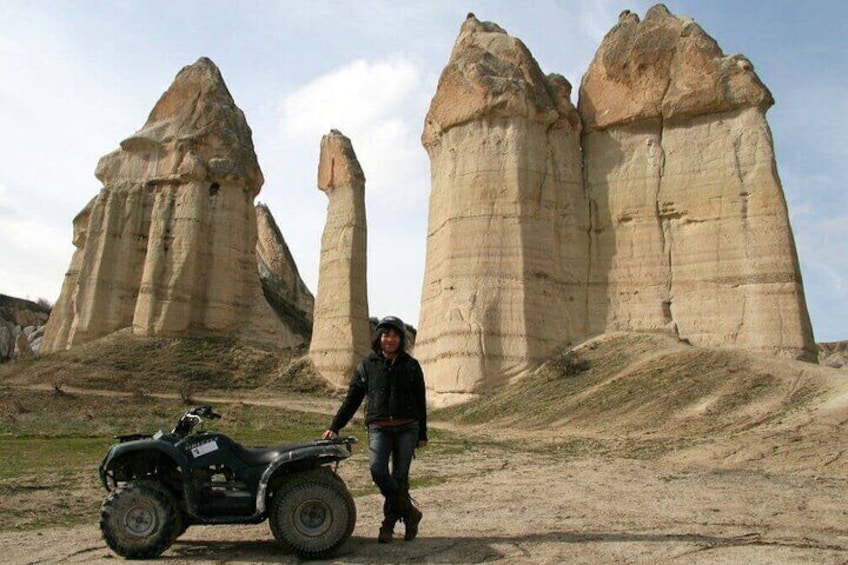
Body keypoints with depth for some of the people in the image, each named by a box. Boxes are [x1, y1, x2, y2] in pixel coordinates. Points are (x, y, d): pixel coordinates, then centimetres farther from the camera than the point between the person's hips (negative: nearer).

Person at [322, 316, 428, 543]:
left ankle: (389, 523, 19)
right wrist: (334, 427, 1)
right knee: (378, 470, -21)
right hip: (379, 428, 0)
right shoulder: (366, 367, 8)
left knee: (400, 477, 1)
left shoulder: (411, 366, 7)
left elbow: (420, 402, 10)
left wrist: (422, 434, 9)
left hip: (407, 428, 0)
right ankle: (410, 512, -3)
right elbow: (351, 400, 9)